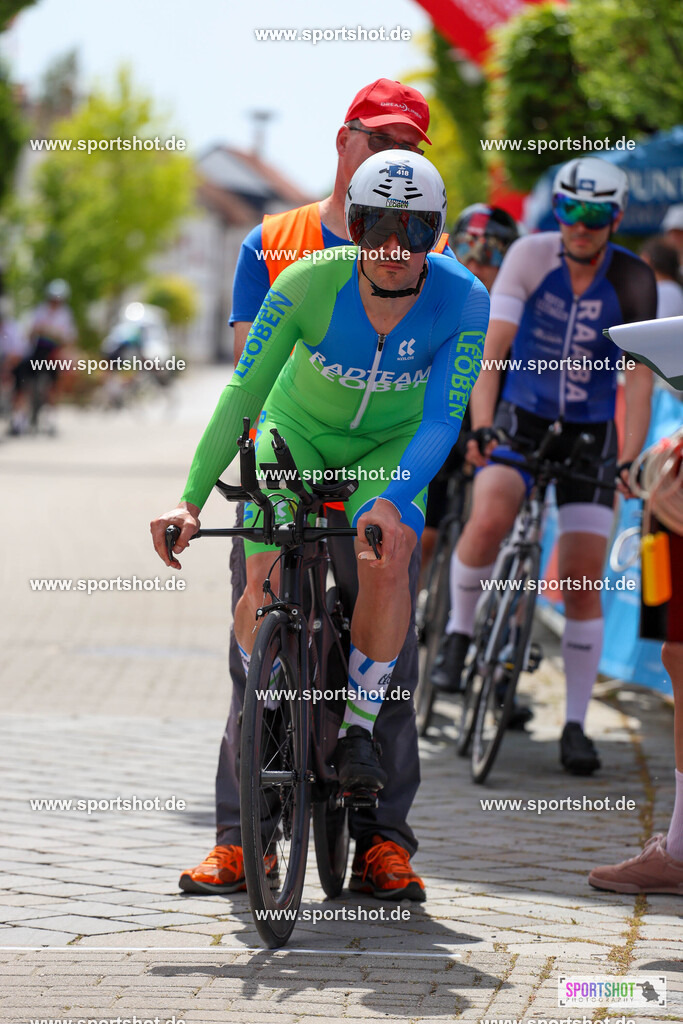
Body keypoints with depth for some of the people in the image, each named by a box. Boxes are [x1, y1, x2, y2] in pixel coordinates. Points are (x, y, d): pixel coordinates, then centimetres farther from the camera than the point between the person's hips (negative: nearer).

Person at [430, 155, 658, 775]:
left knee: (583, 583, -5)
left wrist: (629, 458, -30)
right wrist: (481, 426, -30)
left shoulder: (633, 281, -12)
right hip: (522, 419, 0)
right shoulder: (530, 256, -13)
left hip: (591, 433, 0)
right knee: (489, 520, -29)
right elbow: (495, 346, -18)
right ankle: (459, 632, -3)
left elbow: (638, 378, -17)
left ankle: (576, 724, 6)